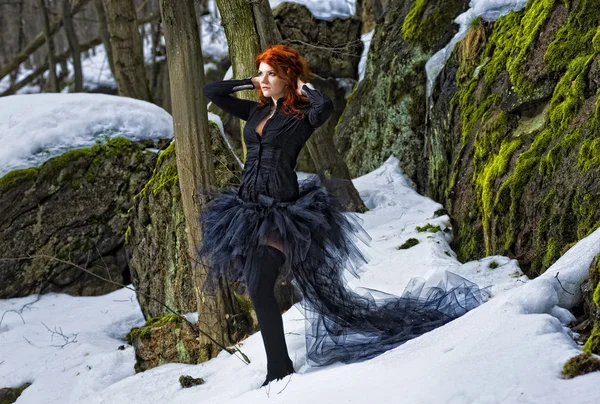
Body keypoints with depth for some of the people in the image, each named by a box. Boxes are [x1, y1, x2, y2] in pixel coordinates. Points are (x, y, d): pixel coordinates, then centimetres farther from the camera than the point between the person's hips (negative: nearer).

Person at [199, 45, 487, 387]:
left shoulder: (302, 116, -4)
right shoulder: (256, 112, 13)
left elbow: (326, 105, -28)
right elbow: (212, 92, 19)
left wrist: (305, 86, -9)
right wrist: (248, 84, 14)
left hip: (281, 211, -7)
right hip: (249, 208, 7)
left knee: (261, 289, -15)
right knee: (257, 290, 8)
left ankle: (280, 370, -5)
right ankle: (279, 368, 18)